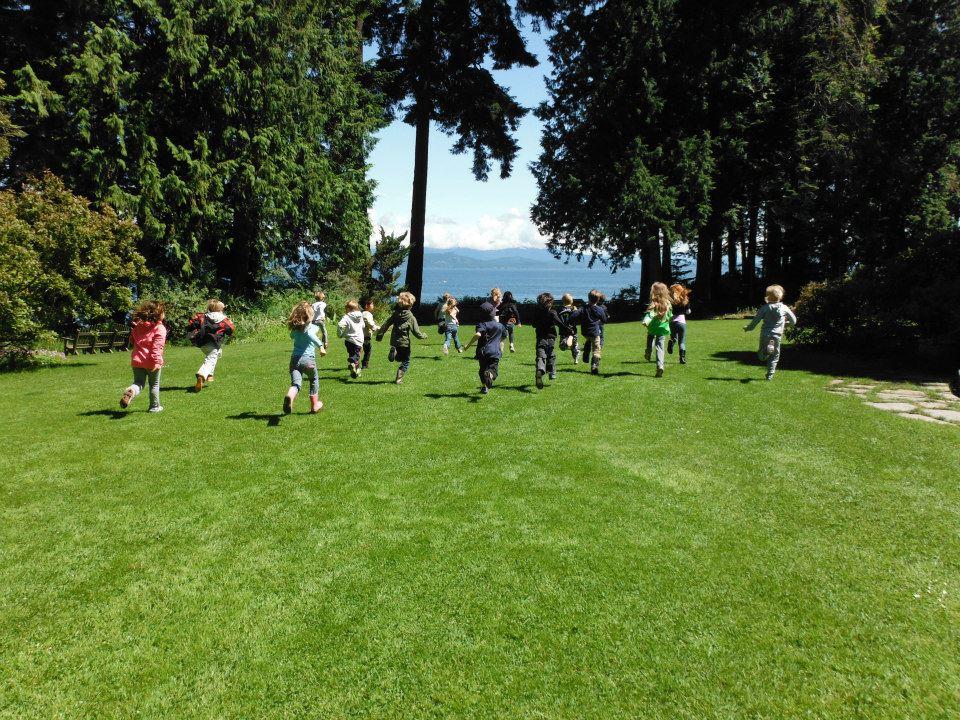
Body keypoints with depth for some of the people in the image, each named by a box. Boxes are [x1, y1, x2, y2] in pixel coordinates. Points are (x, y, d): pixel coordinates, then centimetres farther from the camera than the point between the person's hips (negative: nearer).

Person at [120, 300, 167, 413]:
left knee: (138, 383, 11)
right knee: (154, 384, 13)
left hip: (137, 360, 4)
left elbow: (132, 340, 22)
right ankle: (154, 406, 23)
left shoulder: (137, 326, 9)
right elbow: (157, 347, -20)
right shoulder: (160, 328, -11)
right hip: (151, 361, -4)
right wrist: (157, 361, -25)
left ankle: (130, 391, -22)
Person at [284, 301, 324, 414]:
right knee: (314, 380, 22)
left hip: (294, 358, 3)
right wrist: (320, 345, -37)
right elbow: (310, 334, -27)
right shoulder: (312, 326, -5)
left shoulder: (294, 328, 12)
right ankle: (314, 405, 33)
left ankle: (289, 397, -41)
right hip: (308, 359, -3)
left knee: (295, 383, -7)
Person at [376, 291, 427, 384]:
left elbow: (386, 325, 2)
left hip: (394, 341, 4)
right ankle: (399, 378, -1)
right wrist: (424, 336, 10)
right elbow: (416, 332, -9)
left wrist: (380, 335, 10)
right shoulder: (411, 317, -11)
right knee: (405, 362, 10)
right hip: (404, 343, -4)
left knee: (399, 358, 24)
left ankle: (394, 352, -8)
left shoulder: (395, 314, 1)